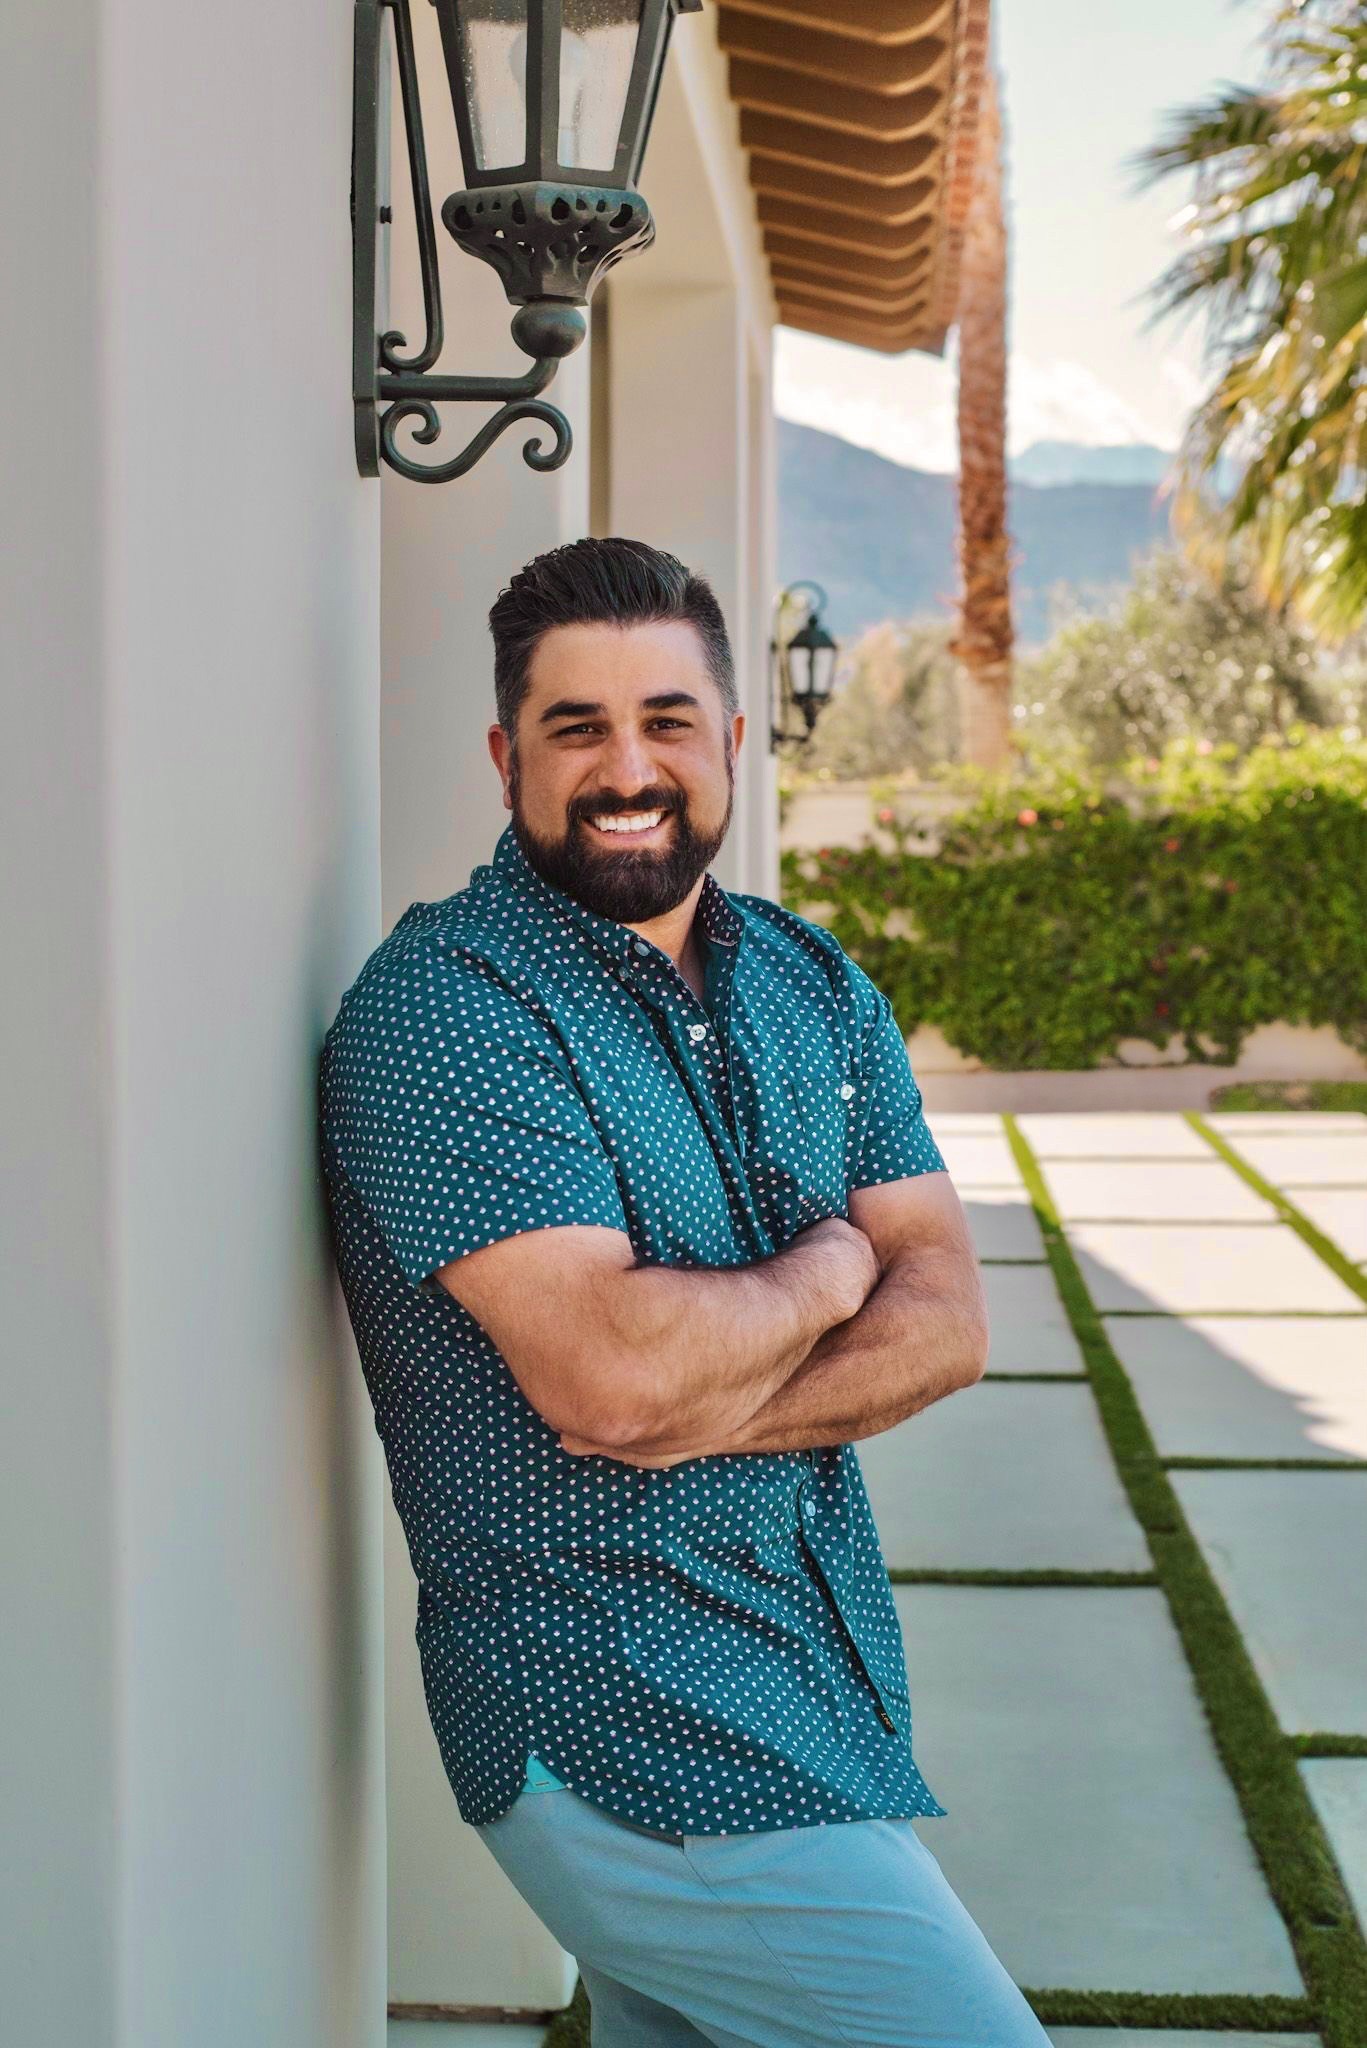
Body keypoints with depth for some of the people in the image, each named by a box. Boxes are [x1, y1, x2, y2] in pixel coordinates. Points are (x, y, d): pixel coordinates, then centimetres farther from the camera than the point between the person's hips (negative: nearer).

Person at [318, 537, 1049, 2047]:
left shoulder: (812, 983, 9)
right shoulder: (438, 1008, -14)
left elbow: (946, 1321, 1)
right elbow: (608, 1371, -25)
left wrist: (703, 1415, -16)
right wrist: (830, 1267, -7)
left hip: (826, 1678, 7)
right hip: (623, 1732, -7)